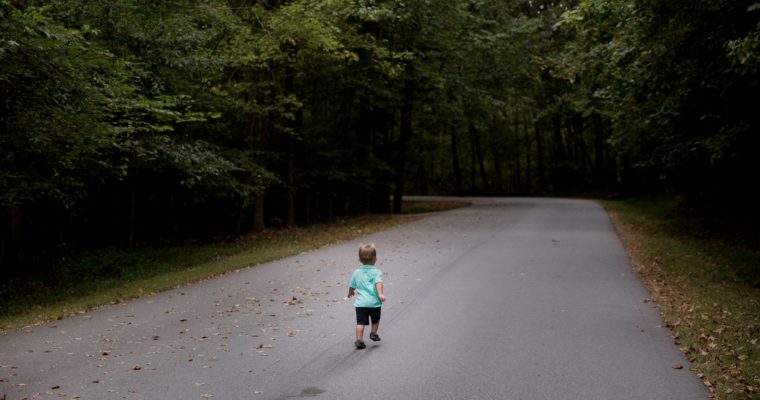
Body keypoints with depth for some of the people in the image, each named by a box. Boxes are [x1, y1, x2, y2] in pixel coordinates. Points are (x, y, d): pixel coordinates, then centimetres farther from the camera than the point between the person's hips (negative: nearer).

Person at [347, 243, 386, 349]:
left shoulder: (357, 272, 6)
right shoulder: (376, 272, -4)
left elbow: (352, 286, 16)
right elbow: (378, 283, -22)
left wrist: (350, 293, 36)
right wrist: (380, 293, -31)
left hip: (361, 303, 1)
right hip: (374, 302, -1)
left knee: (360, 322, 2)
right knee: (375, 320, 24)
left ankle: (359, 340, -4)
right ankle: (373, 333, 34)